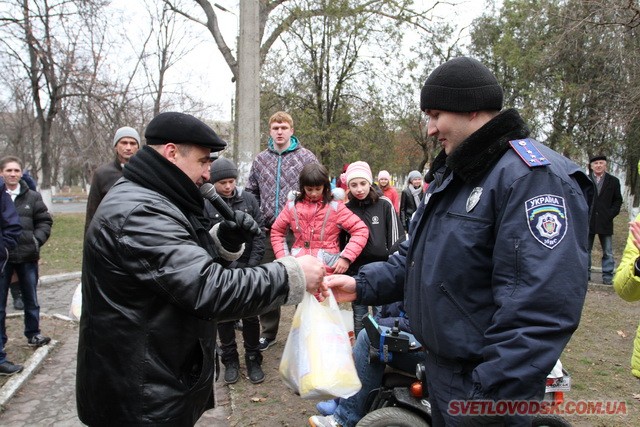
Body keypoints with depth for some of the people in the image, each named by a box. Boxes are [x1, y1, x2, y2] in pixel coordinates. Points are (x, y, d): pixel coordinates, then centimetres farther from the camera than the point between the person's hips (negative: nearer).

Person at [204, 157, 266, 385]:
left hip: (247, 269, 1)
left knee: (251, 317, 9)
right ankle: (230, 360, 29)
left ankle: (253, 359, 25)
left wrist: (253, 264, -7)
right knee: (224, 318, 12)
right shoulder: (205, 205, -7)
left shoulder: (248, 199, 1)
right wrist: (230, 265, -14)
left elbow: (259, 233, 1)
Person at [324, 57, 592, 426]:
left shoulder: (536, 176, -22)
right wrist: (363, 285, 1)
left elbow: (539, 307, -30)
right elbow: (418, 256, 14)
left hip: (483, 381, -8)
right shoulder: (453, 173, 11)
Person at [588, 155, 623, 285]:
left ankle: (607, 276, 7)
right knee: (585, 250, 6)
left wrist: (611, 214, -5)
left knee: (608, 252, 2)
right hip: (588, 222, 0)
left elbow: (618, 200, 7)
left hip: (605, 222, 0)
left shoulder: (613, 181, 6)